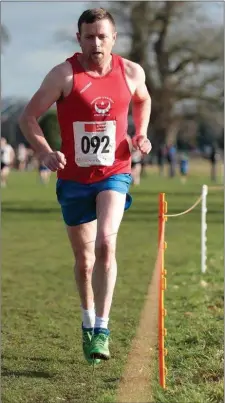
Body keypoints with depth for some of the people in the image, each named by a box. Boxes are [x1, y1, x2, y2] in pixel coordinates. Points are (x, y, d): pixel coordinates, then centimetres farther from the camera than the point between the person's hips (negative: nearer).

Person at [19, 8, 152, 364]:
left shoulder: (131, 72, -3)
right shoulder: (64, 75, -12)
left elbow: (143, 101, 20)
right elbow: (28, 117, -8)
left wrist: (141, 135, 2)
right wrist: (45, 152, -24)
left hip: (114, 174, 0)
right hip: (74, 179, 0)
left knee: (105, 243, -23)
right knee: (84, 259, 11)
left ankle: (102, 328, -17)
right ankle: (88, 321, 36)